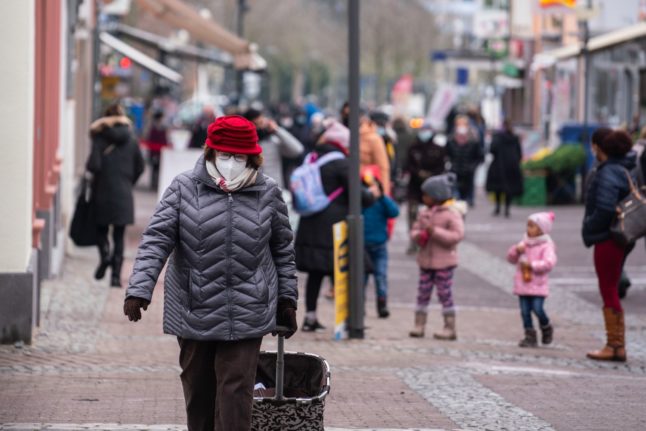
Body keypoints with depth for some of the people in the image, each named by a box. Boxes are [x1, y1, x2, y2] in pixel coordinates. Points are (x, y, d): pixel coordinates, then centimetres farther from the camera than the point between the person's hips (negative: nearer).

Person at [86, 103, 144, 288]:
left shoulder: (100, 138, -9)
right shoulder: (131, 139, 3)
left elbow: (93, 165, -17)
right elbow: (139, 168, 8)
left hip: (103, 192, -2)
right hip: (124, 196, 2)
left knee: (101, 230, 15)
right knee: (119, 236, 7)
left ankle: (105, 255, -13)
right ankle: (116, 275, -1)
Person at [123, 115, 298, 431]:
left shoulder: (268, 193, 3)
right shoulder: (184, 188, -2)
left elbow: (283, 250, 12)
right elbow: (156, 240, -7)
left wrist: (287, 300, 11)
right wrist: (139, 289, -18)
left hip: (246, 317, -1)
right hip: (195, 314, 1)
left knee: (235, 392, -7)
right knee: (198, 389, 12)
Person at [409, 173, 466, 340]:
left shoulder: (452, 213, -11)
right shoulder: (424, 213, 9)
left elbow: (458, 235, -20)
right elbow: (415, 230, 15)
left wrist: (435, 231, -24)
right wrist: (418, 235, -10)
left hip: (444, 261, -6)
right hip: (426, 259, 6)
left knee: (445, 293, -1)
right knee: (423, 292, 7)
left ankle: (450, 328, 6)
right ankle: (419, 324, 13)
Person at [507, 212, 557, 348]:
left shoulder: (546, 246, -7)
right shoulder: (524, 244, 13)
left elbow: (549, 263, -22)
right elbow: (511, 258, 19)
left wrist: (532, 264, -23)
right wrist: (516, 250, -2)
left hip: (538, 285, -6)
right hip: (523, 285, 6)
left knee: (537, 309, -13)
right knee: (525, 311, 2)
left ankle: (546, 328, 15)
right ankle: (530, 337, 8)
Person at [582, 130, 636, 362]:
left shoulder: (608, 173, -19)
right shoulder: (623, 169, 11)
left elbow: (604, 208, -25)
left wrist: (589, 229, -12)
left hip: (607, 239, -10)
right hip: (619, 239, 10)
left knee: (608, 292, -3)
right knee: (611, 291, 15)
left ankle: (615, 346, 0)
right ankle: (617, 345, 19)